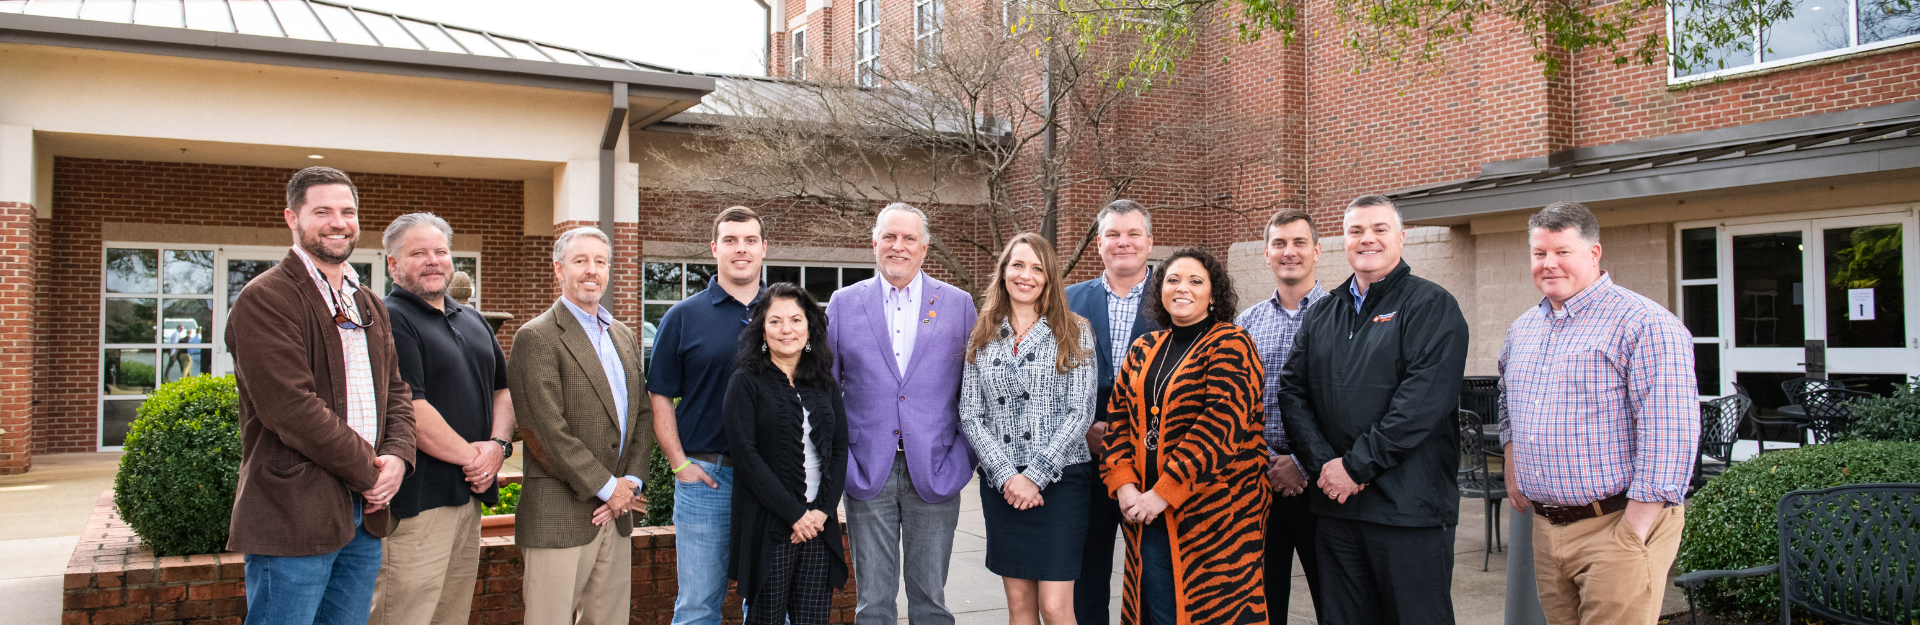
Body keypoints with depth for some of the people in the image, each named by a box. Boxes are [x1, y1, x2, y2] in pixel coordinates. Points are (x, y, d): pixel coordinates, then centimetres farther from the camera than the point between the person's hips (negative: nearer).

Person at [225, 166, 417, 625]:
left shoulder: (370, 307, 18)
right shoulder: (265, 299, -9)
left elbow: (396, 391, 17)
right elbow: (291, 407, -18)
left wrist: (397, 456, -3)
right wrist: (368, 473, -12)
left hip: (364, 517, 8)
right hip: (293, 517, -8)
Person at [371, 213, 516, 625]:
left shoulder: (473, 322, 18)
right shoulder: (390, 320, -10)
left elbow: (503, 389, 19)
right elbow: (407, 409, -18)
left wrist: (498, 444, 0)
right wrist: (470, 455, -10)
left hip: (470, 492, 8)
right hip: (416, 499, -8)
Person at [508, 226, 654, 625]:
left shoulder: (624, 336, 16)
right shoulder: (537, 337, -8)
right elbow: (548, 430, -15)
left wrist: (631, 481, 0)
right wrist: (606, 487, -11)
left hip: (616, 514, 7)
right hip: (560, 516, -7)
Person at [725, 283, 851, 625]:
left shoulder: (825, 385, 12)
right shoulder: (746, 383, -2)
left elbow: (840, 450, 9)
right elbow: (746, 455, -9)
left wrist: (823, 510, -5)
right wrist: (795, 513, -12)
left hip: (820, 523, 4)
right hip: (767, 525, -3)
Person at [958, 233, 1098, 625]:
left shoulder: (1073, 334, 2)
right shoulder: (982, 338, 10)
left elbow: (1081, 413, -5)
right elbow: (970, 416, 4)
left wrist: (1035, 476, -12)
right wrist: (1008, 476, -9)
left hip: (1059, 481, -3)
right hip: (1001, 485, 3)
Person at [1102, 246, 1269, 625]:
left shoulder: (1231, 345, -7)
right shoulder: (1144, 349, 13)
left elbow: (1221, 425, -17)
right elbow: (1119, 417, 11)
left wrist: (1163, 493, -19)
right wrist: (1123, 484, -5)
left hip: (1214, 517, -5)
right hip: (1147, 516, 6)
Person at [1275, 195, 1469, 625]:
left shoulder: (1431, 307, -3)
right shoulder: (1322, 316, 15)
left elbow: (1424, 400, -15)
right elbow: (1292, 391, 8)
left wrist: (1356, 465, -16)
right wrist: (1322, 464, -7)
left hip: (1408, 507, -5)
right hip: (1336, 502, 5)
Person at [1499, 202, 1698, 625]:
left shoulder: (1646, 325, -11)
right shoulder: (1522, 330, 12)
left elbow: (1669, 436, -18)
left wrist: (1632, 534, -20)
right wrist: (1512, 466, 16)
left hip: (1615, 525, -7)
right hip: (1545, 527, 7)